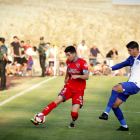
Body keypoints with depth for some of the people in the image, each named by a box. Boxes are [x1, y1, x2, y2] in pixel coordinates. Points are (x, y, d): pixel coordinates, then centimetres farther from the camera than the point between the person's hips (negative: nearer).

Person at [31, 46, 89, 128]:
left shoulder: (82, 62, -13)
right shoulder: (68, 62, 6)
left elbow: (87, 76, -24)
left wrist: (78, 76, -42)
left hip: (79, 90, -4)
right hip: (69, 86, 4)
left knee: (74, 113, -15)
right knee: (57, 101, -20)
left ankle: (73, 121, 20)